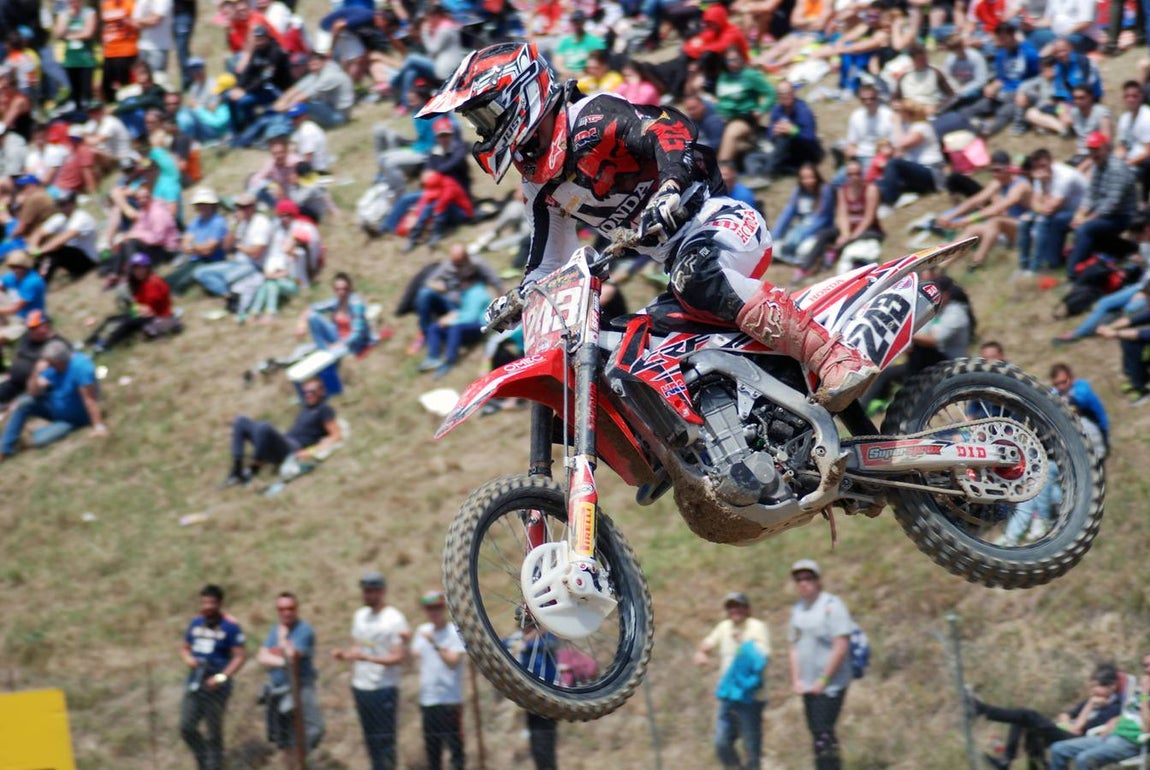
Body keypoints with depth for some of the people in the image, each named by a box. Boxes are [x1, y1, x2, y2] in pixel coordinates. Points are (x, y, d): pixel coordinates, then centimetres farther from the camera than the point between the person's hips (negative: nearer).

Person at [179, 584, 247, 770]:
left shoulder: (230, 626, -8)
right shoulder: (196, 623, 11)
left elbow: (240, 656, -10)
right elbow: (184, 648, 20)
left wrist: (222, 676, -21)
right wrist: (188, 658, -4)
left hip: (215, 686, -6)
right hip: (194, 685, 6)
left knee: (214, 733, 0)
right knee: (186, 727, 0)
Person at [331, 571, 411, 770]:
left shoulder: (394, 619, -10)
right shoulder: (360, 615, 14)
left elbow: (398, 657, -15)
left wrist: (366, 657, -25)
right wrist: (344, 654, 2)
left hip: (384, 688, -7)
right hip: (361, 687, 7)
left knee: (385, 741, -8)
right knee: (371, 742, 10)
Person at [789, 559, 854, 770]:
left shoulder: (832, 606, -10)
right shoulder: (797, 610, 13)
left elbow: (841, 647, -14)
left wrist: (823, 680, -14)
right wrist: (796, 680, 6)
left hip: (830, 686, -7)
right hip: (808, 687, 7)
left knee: (823, 734, -14)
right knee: (817, 734, 7)